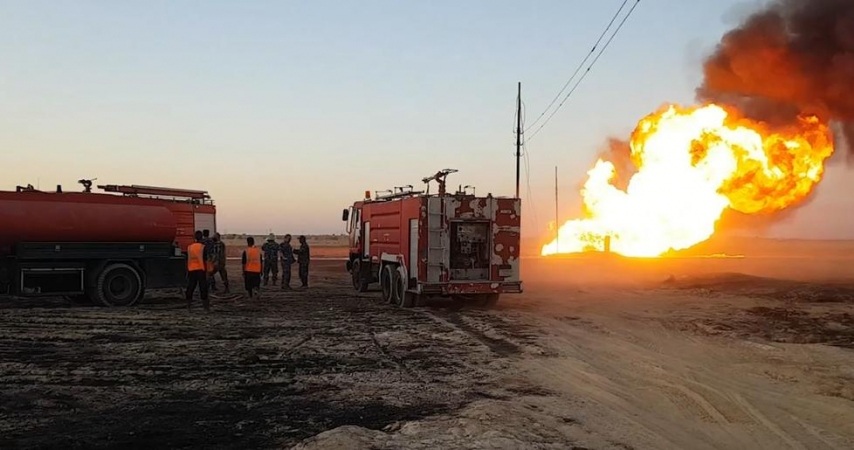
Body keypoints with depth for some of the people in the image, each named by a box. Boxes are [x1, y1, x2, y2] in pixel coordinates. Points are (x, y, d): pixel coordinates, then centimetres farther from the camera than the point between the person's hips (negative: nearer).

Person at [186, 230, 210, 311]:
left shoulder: (189, 247, 6)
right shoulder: (203, 247, -6)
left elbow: (187, 260, 8)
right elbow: (204, 260, -9)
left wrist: (187, 272, 14)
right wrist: (206, 272, -5)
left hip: (191, 270, 4)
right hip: (201, 269, -4)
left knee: (190, 288, 9)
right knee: (203, 288, -1)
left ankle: (188, 307, 8)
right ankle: (206, 307, -1)